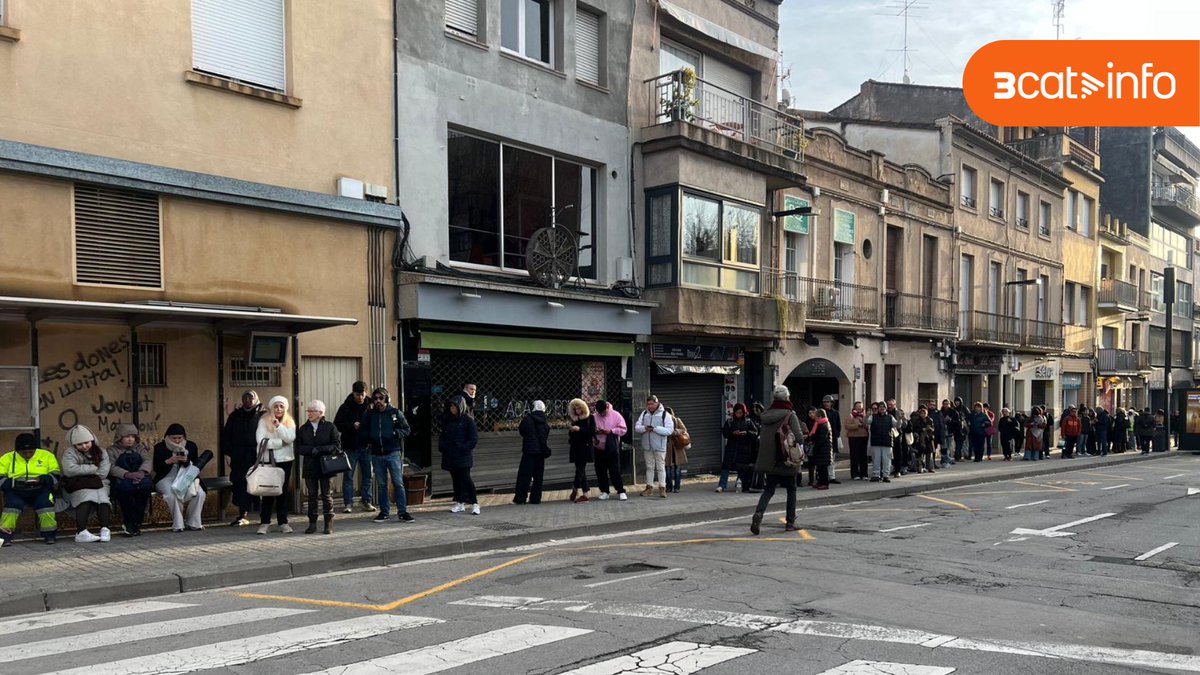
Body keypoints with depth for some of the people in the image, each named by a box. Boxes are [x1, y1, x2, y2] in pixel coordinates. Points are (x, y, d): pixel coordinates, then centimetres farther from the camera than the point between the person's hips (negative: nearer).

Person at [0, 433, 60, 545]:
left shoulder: (47, 456, 8)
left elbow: (56, 477, 3)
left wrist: (41, 479, -17)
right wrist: (15, 483, -18)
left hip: (41, 491, 0)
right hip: (16, 492, 0)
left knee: (45, 501, -30)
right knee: (12, 503, -30)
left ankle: (49, 534, -17)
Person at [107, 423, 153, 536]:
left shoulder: (140, 448, 23)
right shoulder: (112, 450, 12)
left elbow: (148, 460, 4)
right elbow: (111, 467, -7)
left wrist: (142, 472, -20)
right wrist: (126, 474, -25)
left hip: (139, 477, 2)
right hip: (120, 480, -2)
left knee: (146, 483, -33)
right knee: (125, 486, -38)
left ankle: (135, 523, -26)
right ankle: (129, 522, -25)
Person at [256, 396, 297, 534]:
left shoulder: (289, 422, 7)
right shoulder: (263, 421, -1)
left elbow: (291, 438, -10)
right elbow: (261, 441, -12)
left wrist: (278, 425, -20)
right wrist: (281, 442, -9)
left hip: (285, 460, 2)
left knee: (283, 491, 6)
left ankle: (283, 522, 11)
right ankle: (264, 522, 3)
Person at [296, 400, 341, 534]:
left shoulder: (329, 426, 1)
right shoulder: (303, 429, 10)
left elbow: (337, 445, -4)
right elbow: (298, 448, 4)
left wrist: (321, 449, -15)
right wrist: (311, 450, -13)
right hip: (309, 466, 3)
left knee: (325, 495, -1)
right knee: (312, 495, 5)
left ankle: (328, 525, 3)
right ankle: (312, 524, 11)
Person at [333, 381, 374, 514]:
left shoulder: (370, 406, 2)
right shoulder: (345, 407, -2)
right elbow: (337, 425, -3)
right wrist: (352, 425, -18)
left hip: (366, 446, 2)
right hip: (350, 447, -2)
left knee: (367, 475, 7)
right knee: (348, 476, 1)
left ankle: (366, 501, 17)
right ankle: (348, 503, 7)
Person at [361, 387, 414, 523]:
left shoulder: (396, 413, 1)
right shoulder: (369, 415, 6)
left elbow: (407, 430, 5)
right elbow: (362, 433, 14)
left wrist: (396, 433, -14)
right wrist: (368, 438, -7)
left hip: (393, 453, -2)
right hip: (376, 454, 3)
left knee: (398, 483, -4)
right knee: (381, 485, 10)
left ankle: (402, 512, 1)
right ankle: (384, 512, 18)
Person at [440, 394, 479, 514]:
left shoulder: (467, 420, -7)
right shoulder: (447, 420, 10)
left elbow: (474, 438, -8)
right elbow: (442, 436, 19)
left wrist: (463, 448, -16)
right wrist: (441, 446, 2)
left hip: (463, 456, -6)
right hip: (450, 456, 6)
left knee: (465, 479, -10)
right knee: (455, 479, 10)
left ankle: (475, 504, -3)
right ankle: (459, 503, 19)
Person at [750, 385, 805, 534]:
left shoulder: (766, 416, 3)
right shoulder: (790, 415, -12)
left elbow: (762, 438, 10)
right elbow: (799, 438, -19)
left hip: (770, 460, 4)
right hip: (787, 460, -4)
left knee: (769, 489, 11)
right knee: (791, 490, 14)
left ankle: (758, 513, -15)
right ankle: (790, 522, 16)